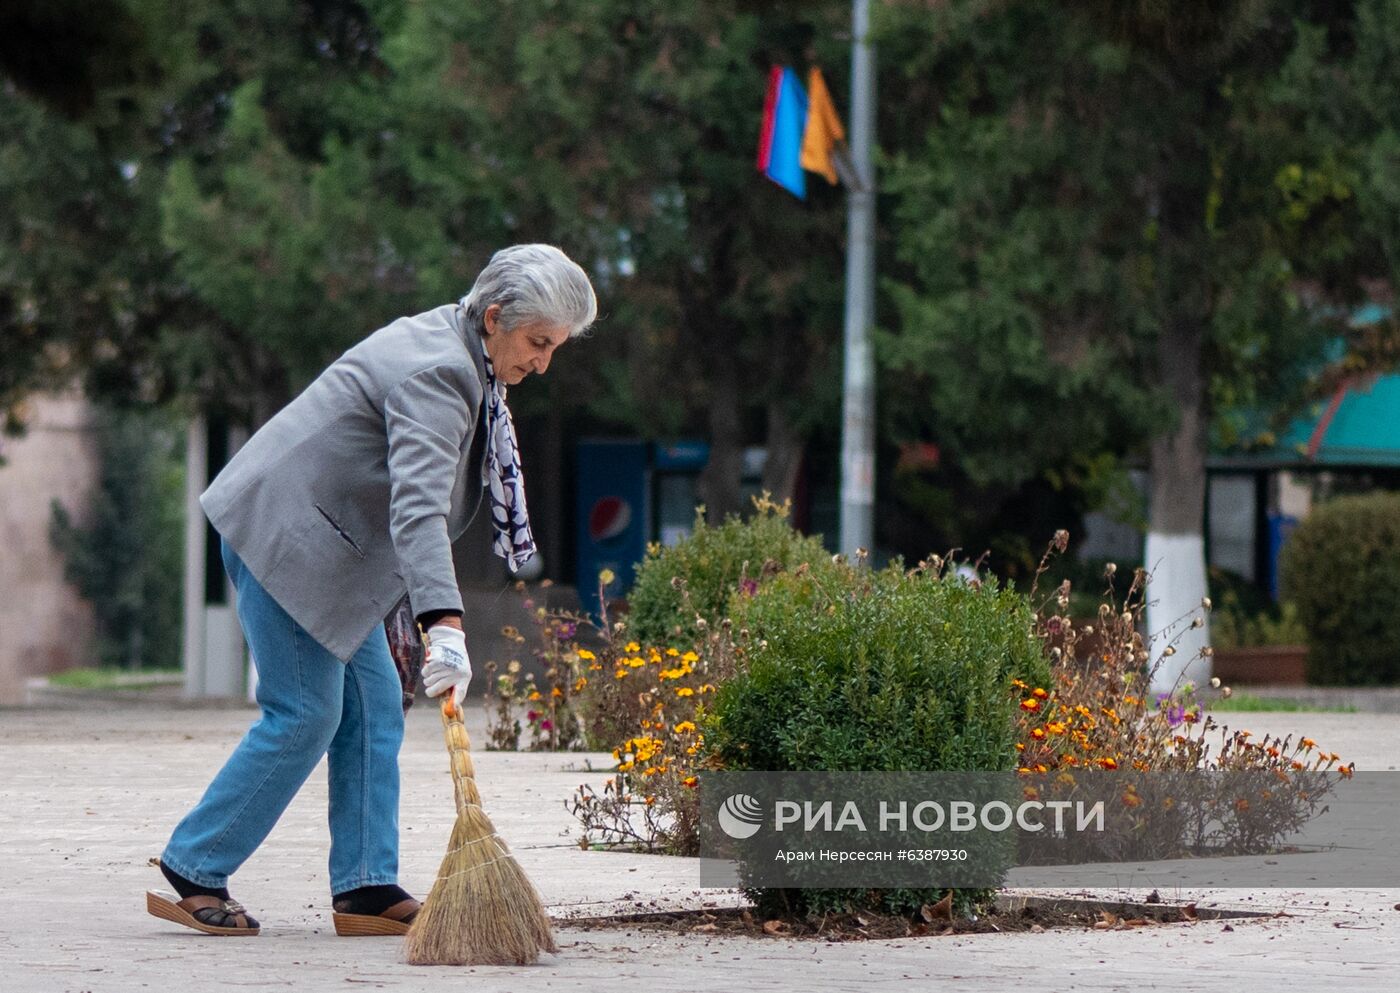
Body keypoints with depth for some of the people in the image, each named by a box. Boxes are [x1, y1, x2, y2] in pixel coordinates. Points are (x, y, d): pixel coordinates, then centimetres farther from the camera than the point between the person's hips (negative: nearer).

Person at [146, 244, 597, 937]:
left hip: (323, 536, 11)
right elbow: (416, 508, -35)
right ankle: (191, 872, 0)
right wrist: (444, 624, -43)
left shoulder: (453, 346, 10)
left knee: (373, 704, 5)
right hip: (281, 531, -11)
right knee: (304, 714, -9)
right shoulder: (437, 372, -23)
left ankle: (366, 887, 5)